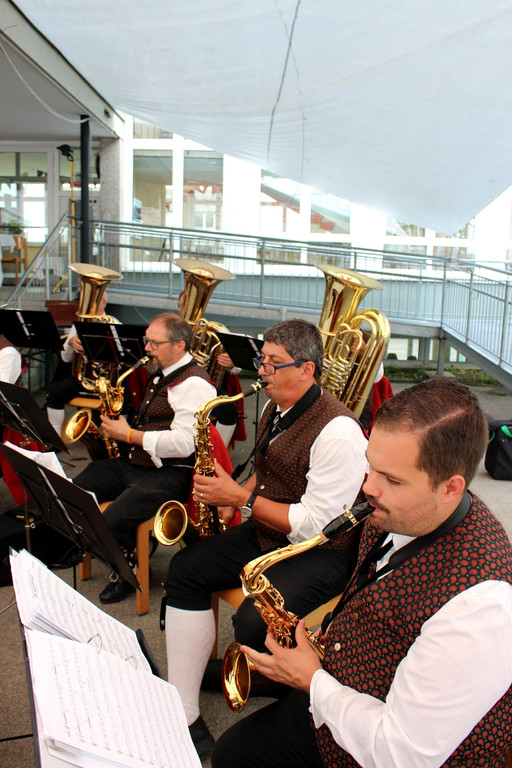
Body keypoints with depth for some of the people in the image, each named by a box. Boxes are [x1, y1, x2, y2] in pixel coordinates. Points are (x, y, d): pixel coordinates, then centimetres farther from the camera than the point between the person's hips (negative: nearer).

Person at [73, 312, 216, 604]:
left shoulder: (194, 384, -17)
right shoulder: (160, 373, 14)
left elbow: (183, 444, -26)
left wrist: (129, 435, -17)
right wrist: (120, 425, 9)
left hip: (169, 476, -9)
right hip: (133, 461, 9)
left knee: (112, 522, -25)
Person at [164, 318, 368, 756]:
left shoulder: (337, 430, -24)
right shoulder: (277, 410, 5)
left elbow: (314, 524, -25)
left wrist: (242, 498, -22)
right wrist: (233, 498, 2)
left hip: (324, 551, -9)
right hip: (268, 531, 9)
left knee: (254, 622, -29)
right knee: (185, 569, -4)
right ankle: (184, 716, -2)